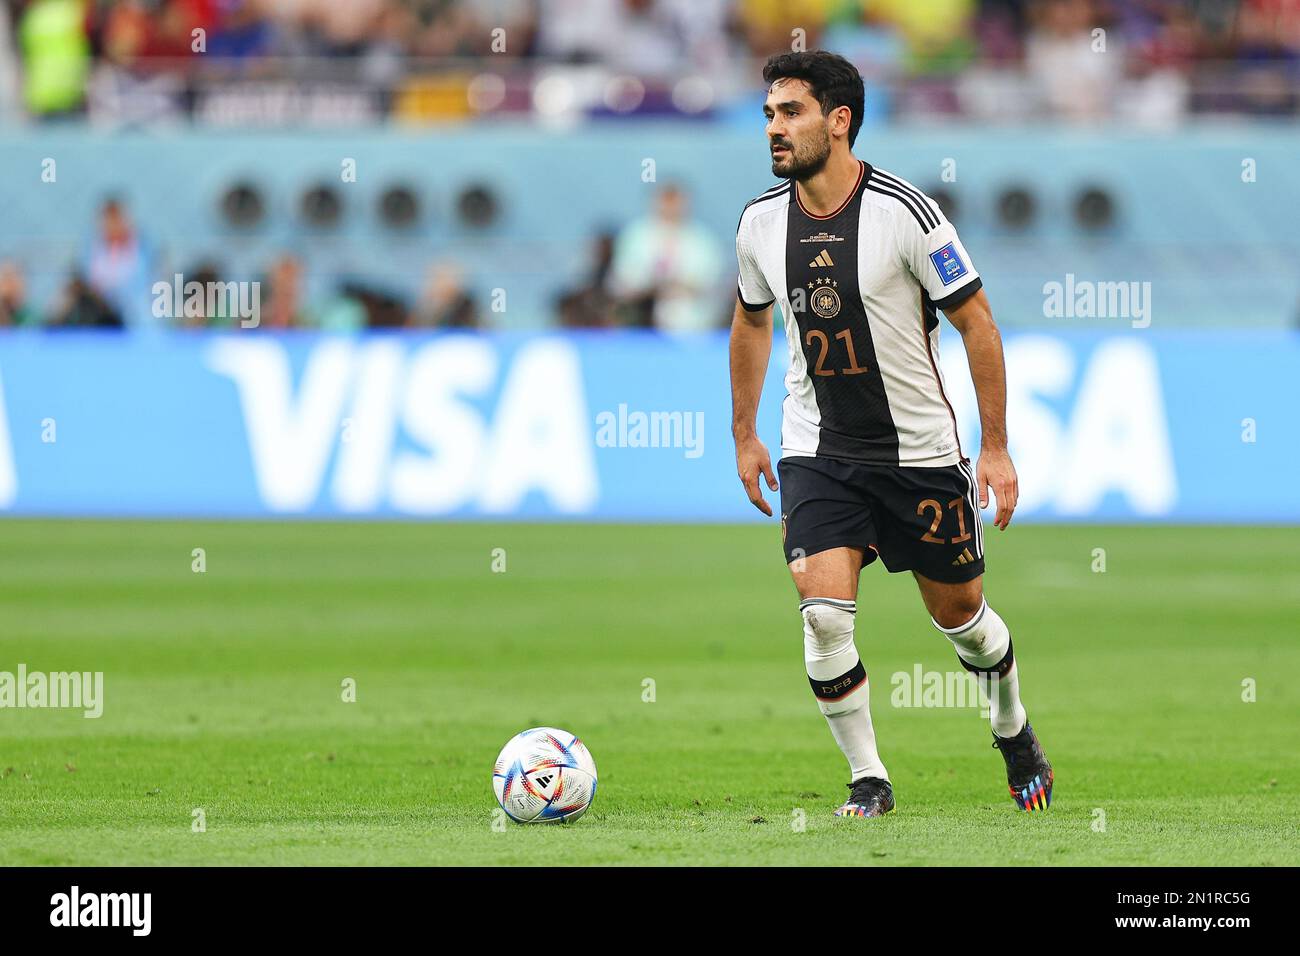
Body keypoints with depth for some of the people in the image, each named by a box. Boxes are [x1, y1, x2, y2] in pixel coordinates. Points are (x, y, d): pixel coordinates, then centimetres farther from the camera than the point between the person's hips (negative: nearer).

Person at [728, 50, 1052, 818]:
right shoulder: (761, 222, -3)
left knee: (959, 612, 12)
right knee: (823, 611, -16)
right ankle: (869, 781, -2)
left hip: (921, 451, -2)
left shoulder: (906, 213, -18)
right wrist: (745, 435, 18)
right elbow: (752, 322, 16)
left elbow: (977, 323, -11)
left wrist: (997, 448, -11)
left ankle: (1015, 733, 41)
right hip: (817, 452, 2)